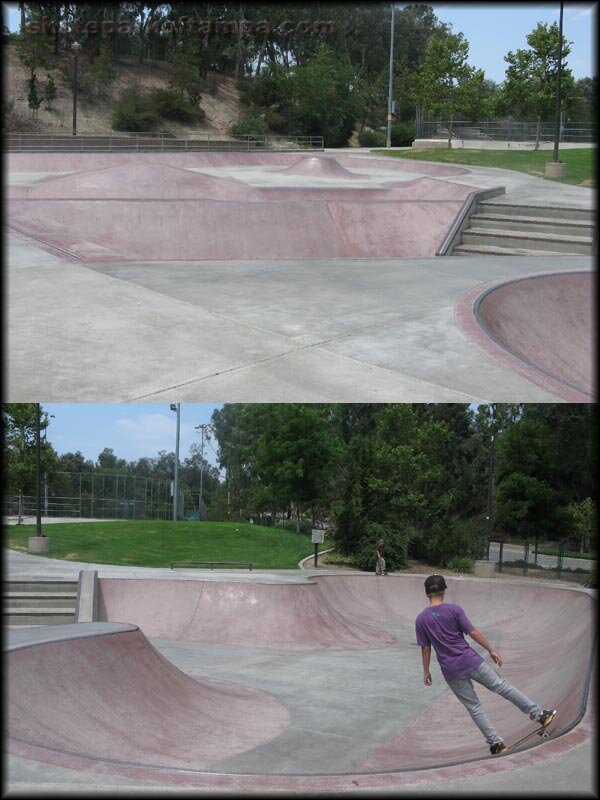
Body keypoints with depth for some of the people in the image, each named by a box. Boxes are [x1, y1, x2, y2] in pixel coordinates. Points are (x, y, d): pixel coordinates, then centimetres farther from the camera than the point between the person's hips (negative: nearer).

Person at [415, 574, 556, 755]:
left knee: (473, 707, 12)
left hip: (450, 671, 2)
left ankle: (496, 743, 12)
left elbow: (425, 648, 1)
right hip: (471, 662, -2)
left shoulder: (421, 619, -2)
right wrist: (492, 650, 3)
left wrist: (426, 672, 13)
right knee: (502, 687, 11)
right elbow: (473, 633, -8)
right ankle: (539, 714, 17)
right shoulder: (454, 609, -8)